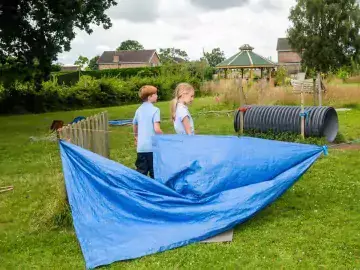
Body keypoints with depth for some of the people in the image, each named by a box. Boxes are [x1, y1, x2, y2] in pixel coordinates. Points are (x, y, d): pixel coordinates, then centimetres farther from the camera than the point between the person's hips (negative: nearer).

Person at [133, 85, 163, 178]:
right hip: (152, 146, -5)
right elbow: (156, 129, -19)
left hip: (141, 147, 5)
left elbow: (134, 126, 21)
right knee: (154, 172, 5)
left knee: (141, 172, 11)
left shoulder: (138, 110, 8)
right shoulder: (155, 110, -10)